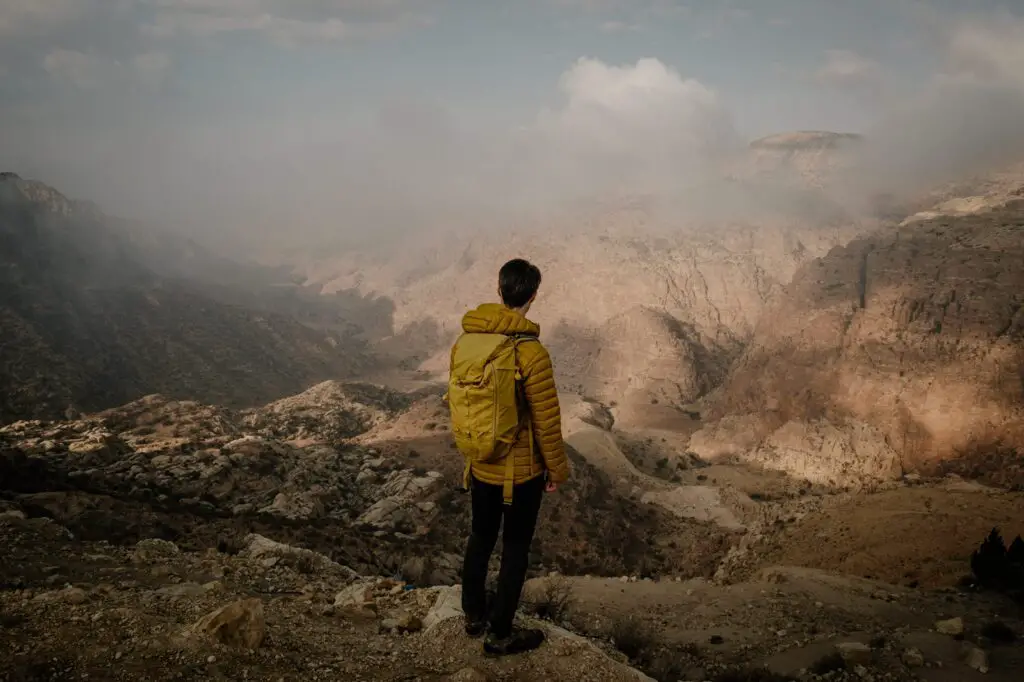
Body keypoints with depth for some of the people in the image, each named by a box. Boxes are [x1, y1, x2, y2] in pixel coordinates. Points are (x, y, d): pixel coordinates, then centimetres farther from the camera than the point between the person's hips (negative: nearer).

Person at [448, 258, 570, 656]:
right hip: (520, 472, -5)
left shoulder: (463, 342, -6)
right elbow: (547, 423, -18)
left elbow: (456, 405, 7)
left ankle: (474, 615, 40)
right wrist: (558, 471, -2)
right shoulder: (531, 353, -25)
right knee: (515, 549, 11)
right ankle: (499, 635, 24)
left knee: (480, 538, 23)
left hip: (479, 468, 6)